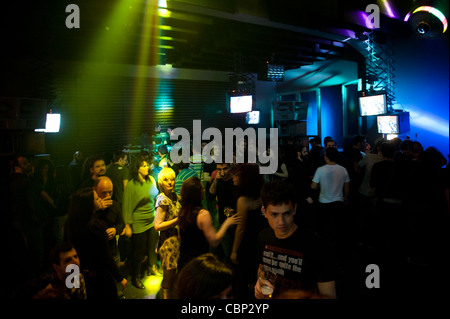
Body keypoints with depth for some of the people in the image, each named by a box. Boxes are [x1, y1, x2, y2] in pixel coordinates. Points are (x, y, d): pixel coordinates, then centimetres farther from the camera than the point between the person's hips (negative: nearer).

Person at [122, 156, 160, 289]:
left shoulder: (151, 180, 2)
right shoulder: (131, 185, -14)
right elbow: (127, 206, -11)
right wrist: (127, 226, -11)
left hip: (152, 221, 5)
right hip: (138, 223, -5)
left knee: (153, 247, 15)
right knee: (139, 251, 6)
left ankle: (152, 268, 39)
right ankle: (136, 277, 23)